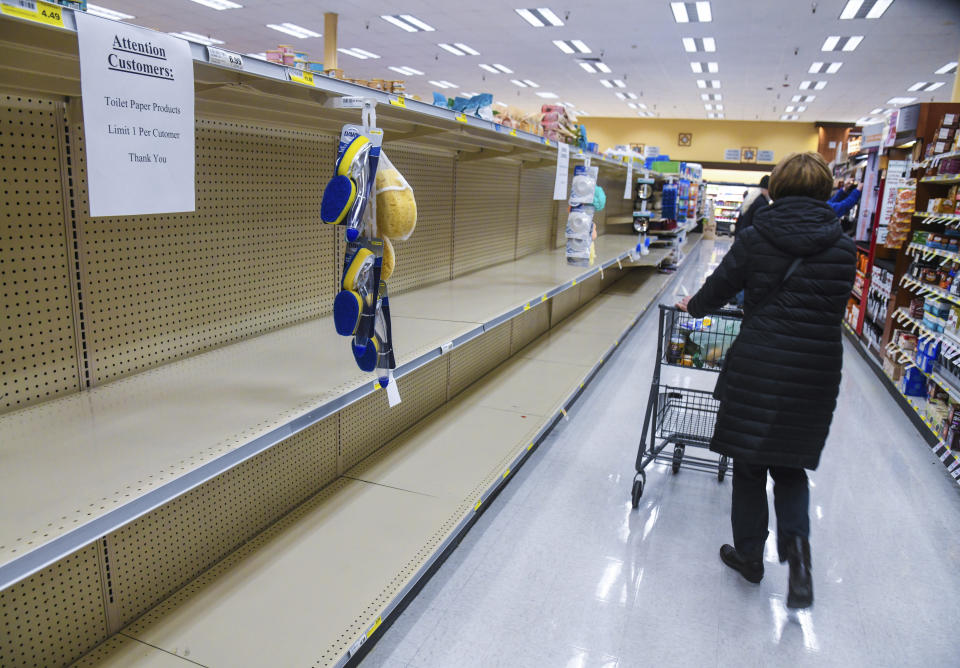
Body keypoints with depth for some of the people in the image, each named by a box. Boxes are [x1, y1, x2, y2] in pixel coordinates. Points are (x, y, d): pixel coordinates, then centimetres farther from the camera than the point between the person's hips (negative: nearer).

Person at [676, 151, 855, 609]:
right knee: (789, 461, 19)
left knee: (749, 461, 12)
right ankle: (795, 539, -2)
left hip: (758, 365, -2)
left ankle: (749, 554, 23)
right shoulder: (843, 248, 0)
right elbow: (835, 308, 8)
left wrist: (694, 307, 23)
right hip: (816, 371, 2)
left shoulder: (756, 237, -5)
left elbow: (721, 285, 3)